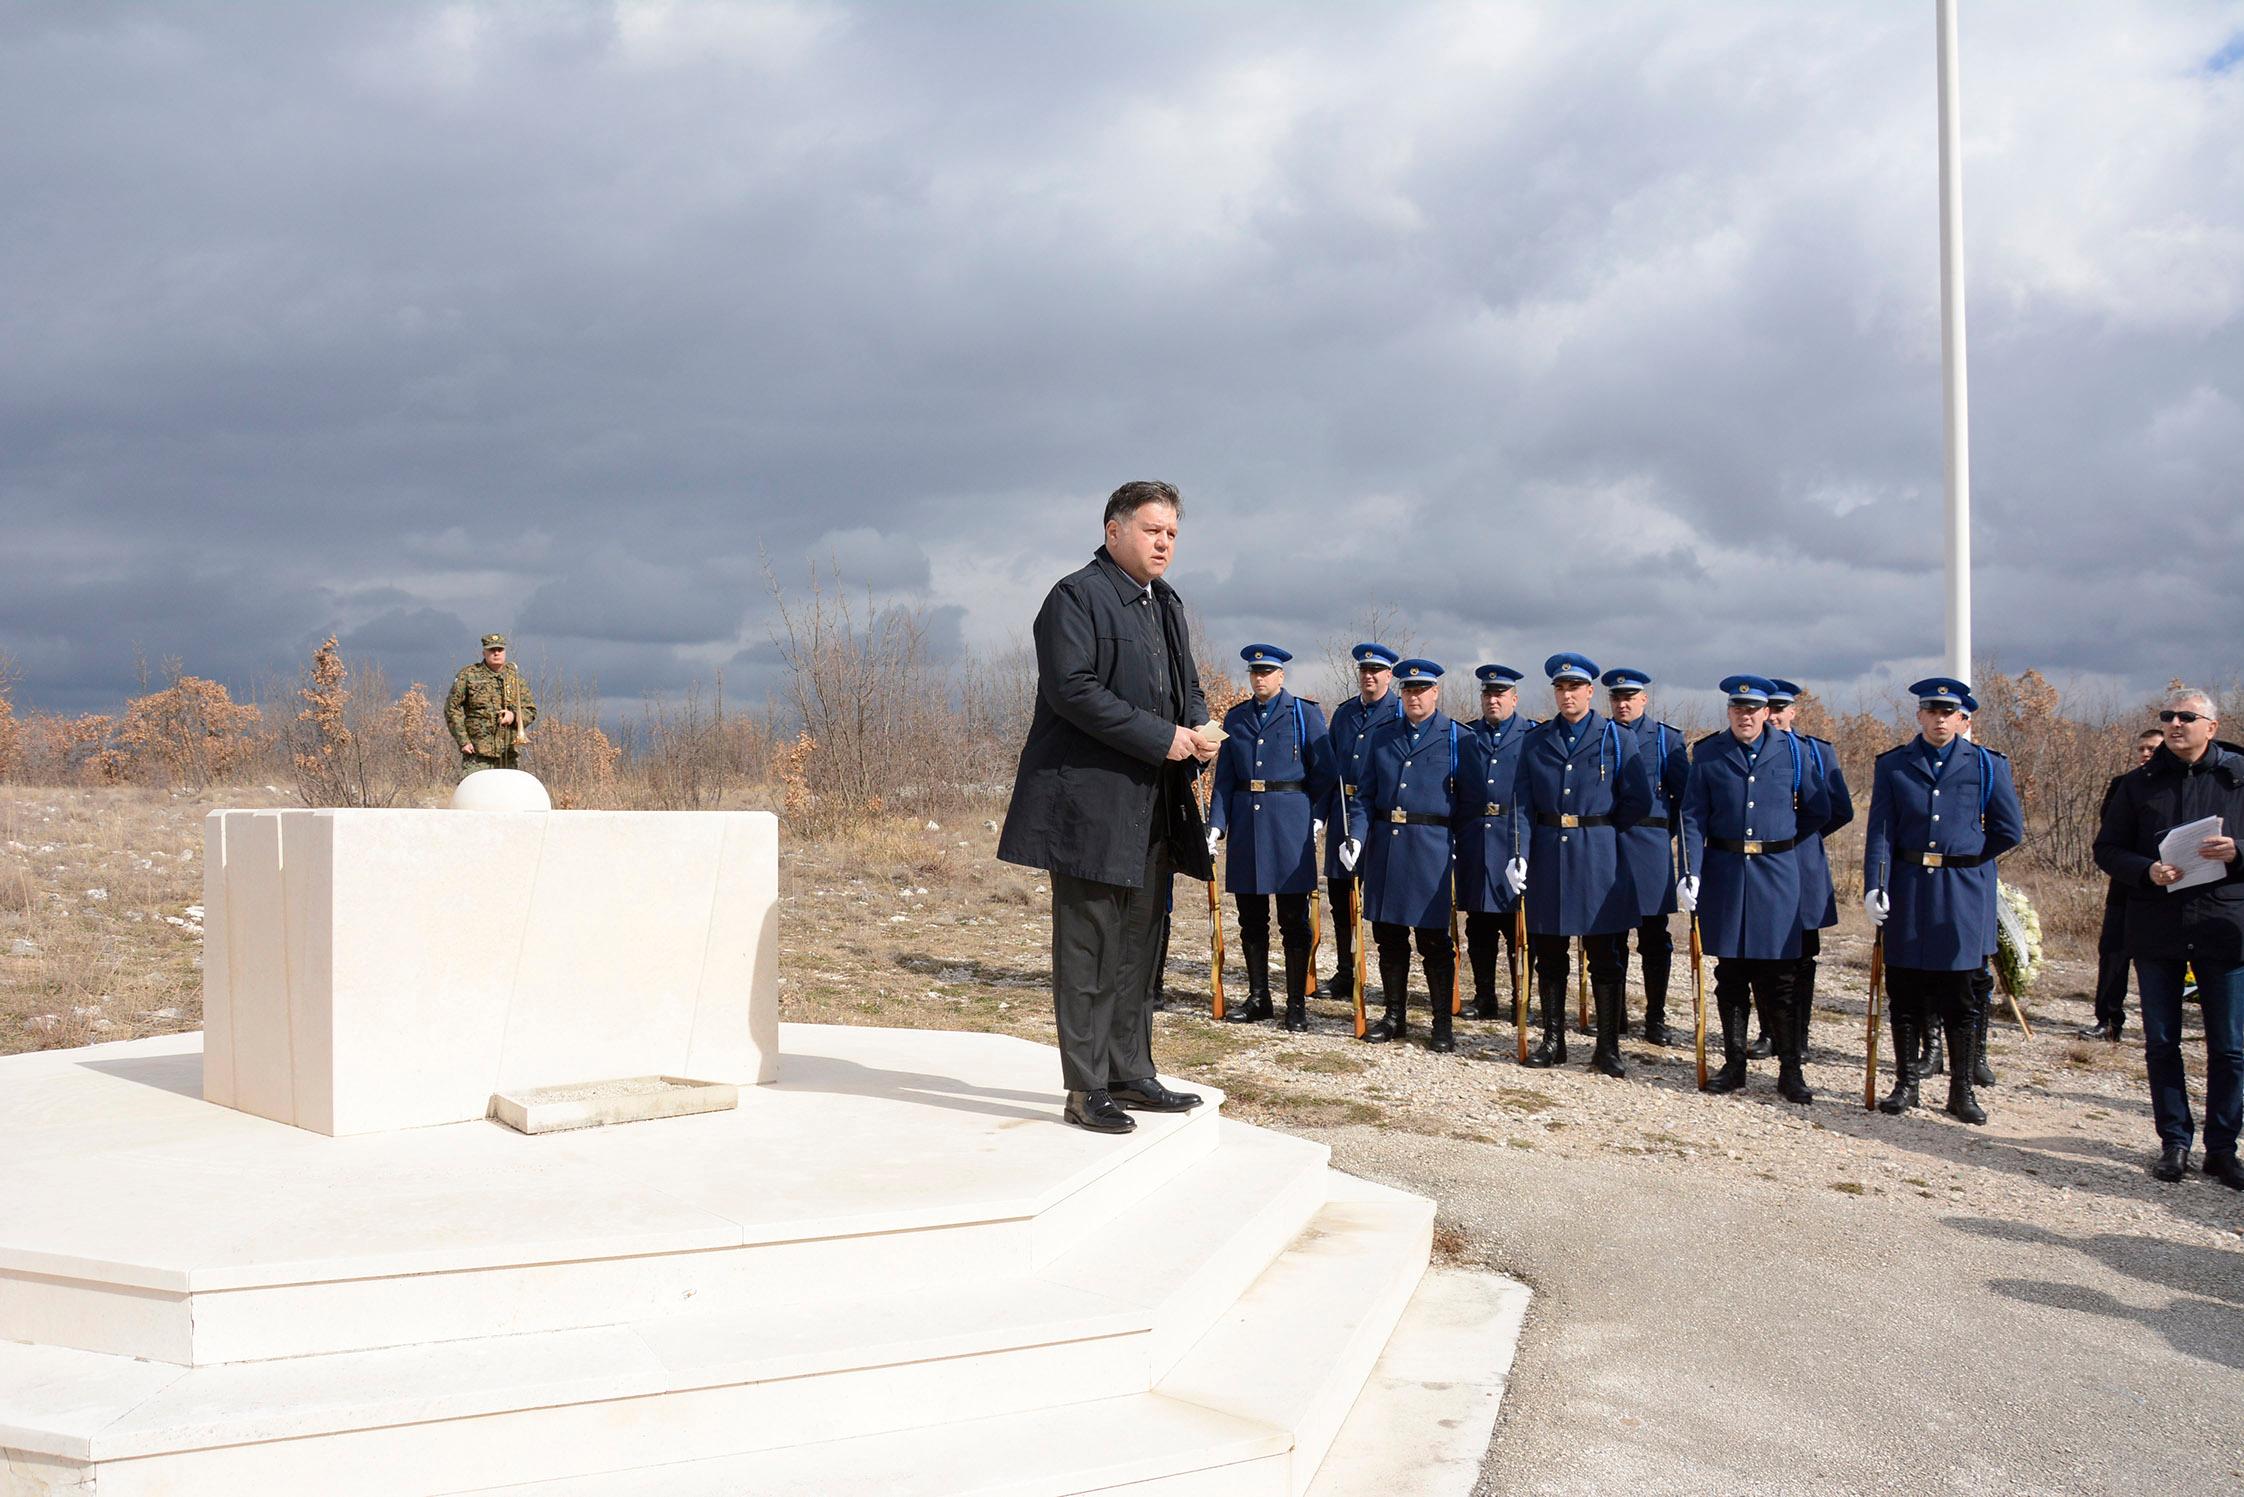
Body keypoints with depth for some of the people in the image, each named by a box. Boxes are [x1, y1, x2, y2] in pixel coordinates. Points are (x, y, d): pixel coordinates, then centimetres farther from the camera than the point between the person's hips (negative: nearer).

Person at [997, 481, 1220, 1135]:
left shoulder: (1166, 604, 19)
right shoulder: (1075, 597, -9)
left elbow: (1185, 687, 26)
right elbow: (1072, 688, -20)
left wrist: (1200, 727, 2)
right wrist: (1161, 738, -20)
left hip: (1152, 810, 9)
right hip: (1090, 800, -9)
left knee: (1138, 945, 14)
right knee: (1088, 947, -3)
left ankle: (1130, 1074, 23)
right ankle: (1086, 1089, 3)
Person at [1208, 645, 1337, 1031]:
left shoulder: (1305, 713, 1)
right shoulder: (1235, 718, 11)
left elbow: (1323, 771, 1)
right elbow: (1224, 777, 10)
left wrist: (1317, 816, -7)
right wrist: (1216, 825, 1)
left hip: (1290, 823, -4)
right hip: (1246, 822, 4)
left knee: (1293, 920, 0)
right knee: (1251, 919, 9)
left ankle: (1296, 1003, 7)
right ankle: (1258, 997, 20)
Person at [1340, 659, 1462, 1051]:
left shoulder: (1454, 737, 0)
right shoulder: (1382, 736, 11)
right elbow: (1365, 794, 10)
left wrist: (1460, 852, -7)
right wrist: (1356, 836, -4)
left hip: (1432, 851, -4)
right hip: (1385, 846, 4)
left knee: (1433, 940, 0)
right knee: (1388, 937, 10)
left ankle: (1443, 1024, 10)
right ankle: (1394, 1016, 23)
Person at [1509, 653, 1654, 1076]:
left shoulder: (1618, 739, 0)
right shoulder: (1535, 741, 8)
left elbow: (1638, 802, -2)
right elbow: (1522, 803, 2)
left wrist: (1598, 832, 3)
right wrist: (1519, 854, -10)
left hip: (1599, 861, -2)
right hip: (1547, 858, 3)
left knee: (1605, 958, 1)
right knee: (1548, 956, 8)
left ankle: (1607, 1049, 7)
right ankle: (1553, 1041, 19)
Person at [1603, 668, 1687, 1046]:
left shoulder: (1667, 738, 3)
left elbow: (1685, 795, 5)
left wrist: (1664, 832, 3)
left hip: (1650, 848, -2)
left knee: (1654, 937, 1)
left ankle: (1656, 1017, 8)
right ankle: (1615, 1012, 16)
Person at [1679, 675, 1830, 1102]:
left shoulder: (1791, 750, 1)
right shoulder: (1708, 754, 2)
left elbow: (1819, 810, 11)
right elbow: (1693, 818, -2)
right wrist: (1690, 874, -10)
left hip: (1776, 874, -1)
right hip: (1724, 872, 1)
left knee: (1780, 978, 0)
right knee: (1730, 975, 8)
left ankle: (1791, 1070, 7)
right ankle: (1734, 1064, 17)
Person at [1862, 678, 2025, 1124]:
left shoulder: (1987, 765, 4)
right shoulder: (1893, 765, 4)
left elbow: (2010, 830, 6)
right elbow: (1879, 831, -3)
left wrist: (1966, 860, 8)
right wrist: (1874, 886, -12)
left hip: (1964, 895, 0)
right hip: (1908, 891, 1)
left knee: (1959, 994, 4)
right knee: (1905, 992, 5)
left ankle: (1961, 1089, 13)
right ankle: (1906, 1083, 15)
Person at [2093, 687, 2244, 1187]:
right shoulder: (2139, 783, 7)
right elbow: (2107, 849, 7)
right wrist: (2147, 872, -12)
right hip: (2156, 930, 2)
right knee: (2161, 1044, 7)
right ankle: (2174, 1141, 19)